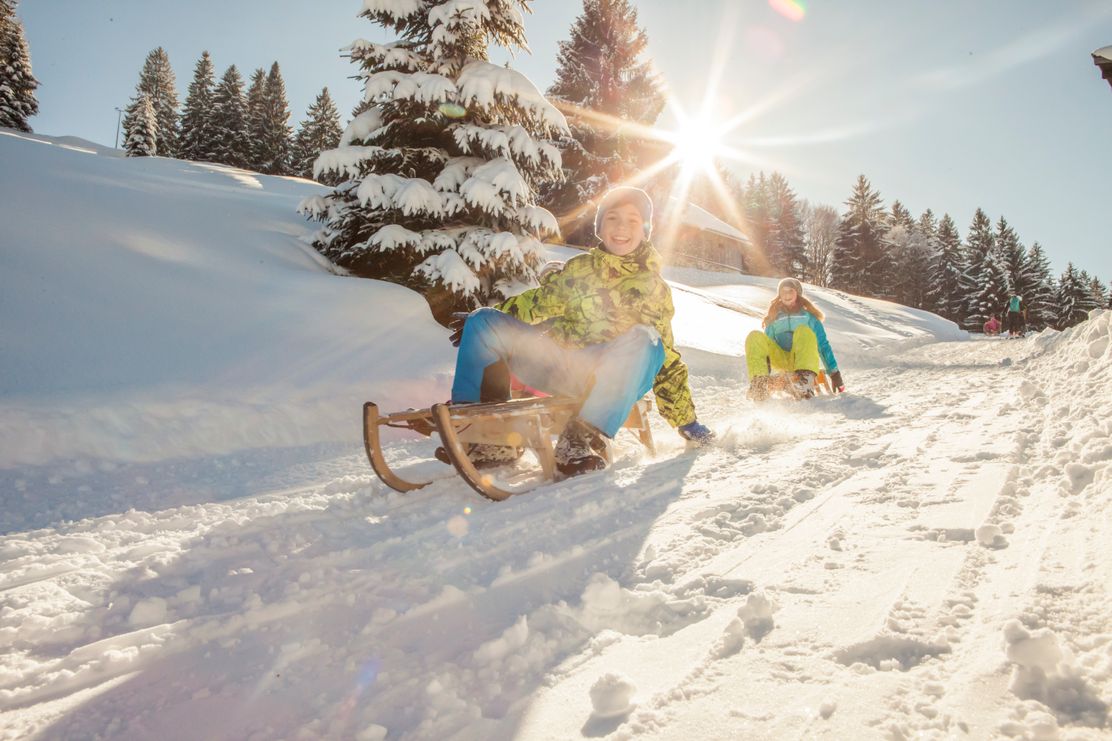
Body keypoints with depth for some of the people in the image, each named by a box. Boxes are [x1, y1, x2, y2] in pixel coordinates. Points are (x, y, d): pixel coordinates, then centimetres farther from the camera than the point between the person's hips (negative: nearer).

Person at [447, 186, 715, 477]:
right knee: (483, 322, -13)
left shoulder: (655, 290, 10)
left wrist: (686, 421, 7)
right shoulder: (579, 268, 14)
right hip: (556, 368, 3)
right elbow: (537, 303, 22)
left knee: (644, 339, -32)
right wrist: (482, 324, 15)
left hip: (607, 383, -2)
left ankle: (585, 435, -37)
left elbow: (666, 361, 11)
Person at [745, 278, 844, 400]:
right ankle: (760, 384, -45)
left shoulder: (808, 316, 18)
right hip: (780, 360, 2)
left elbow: (823, 345, 11)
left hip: (803, 359, -1)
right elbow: (766, 345, 17)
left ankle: (805, 380, -56)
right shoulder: (773, 319, 22)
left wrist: (834, 373, 0)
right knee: (755, 337, -24)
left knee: (803, 331, -32)